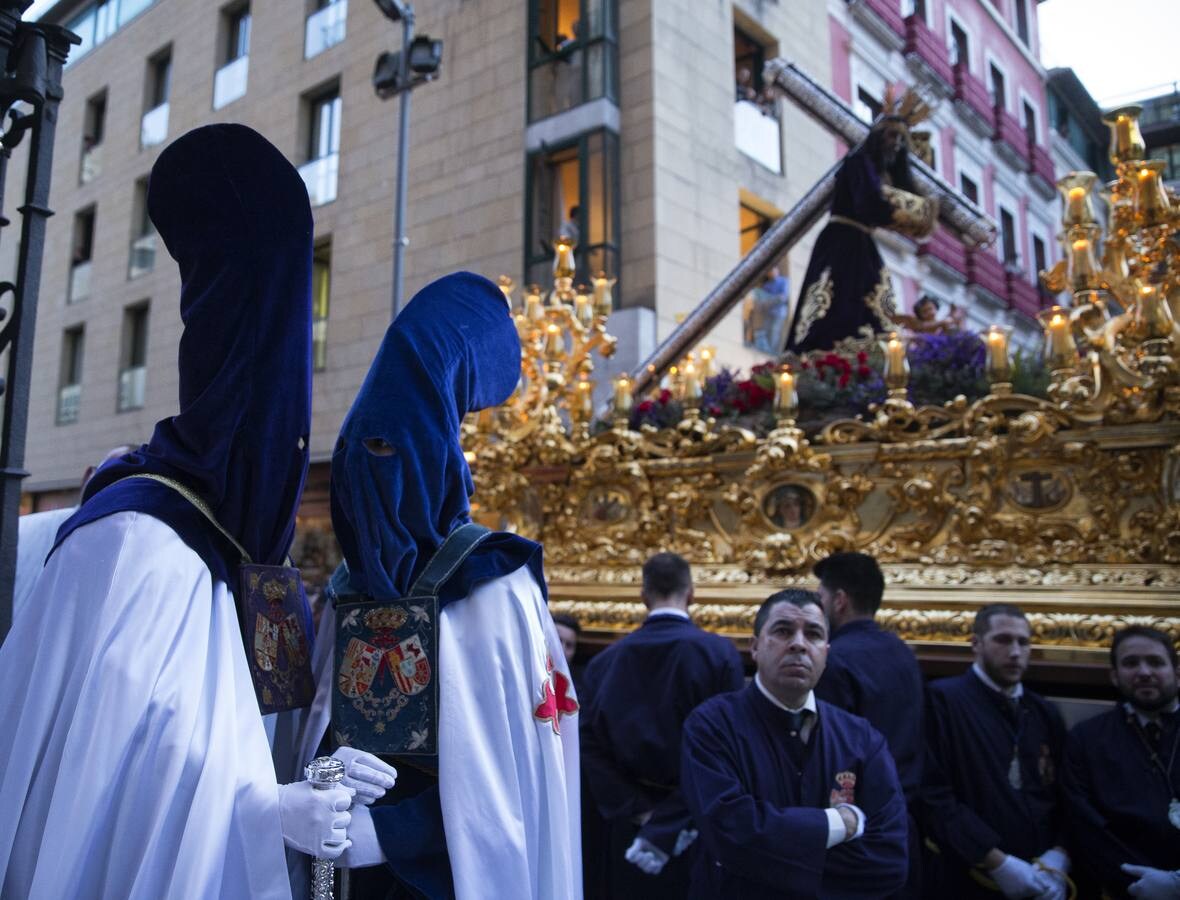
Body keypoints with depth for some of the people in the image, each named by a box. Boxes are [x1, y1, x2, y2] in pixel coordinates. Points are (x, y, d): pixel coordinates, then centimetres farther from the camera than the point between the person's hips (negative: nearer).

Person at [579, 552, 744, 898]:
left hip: (629, 825, 2)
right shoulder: (720, 653, -12)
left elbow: (591, 746, -6)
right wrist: (675, 822, -13)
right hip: (695, 825, -2)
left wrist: (637, 813, -6)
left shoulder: (605, 660, -4)